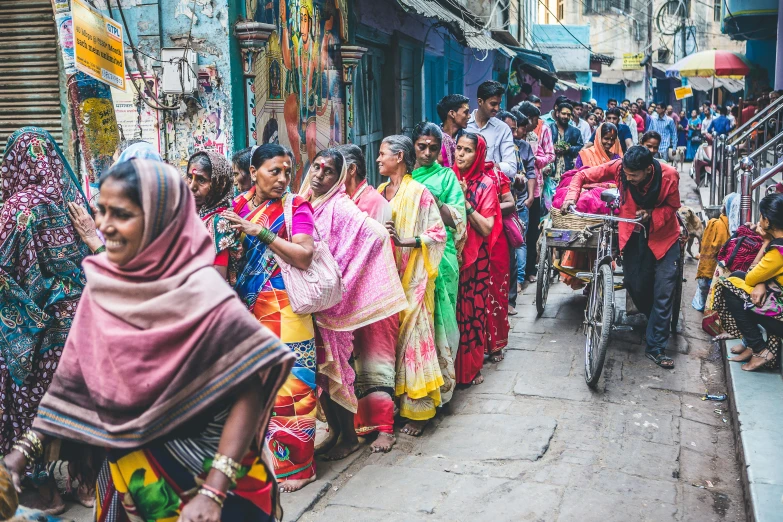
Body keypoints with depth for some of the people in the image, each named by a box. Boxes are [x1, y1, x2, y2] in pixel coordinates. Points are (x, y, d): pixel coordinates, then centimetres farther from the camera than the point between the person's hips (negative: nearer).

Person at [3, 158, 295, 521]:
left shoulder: (199, 292, -23)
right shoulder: (103, 285, -6)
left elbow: (249, 389, -24)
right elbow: (76, 375, 3)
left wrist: (213, 491, -28)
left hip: (195, 473, -5)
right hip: (126, 467, 5)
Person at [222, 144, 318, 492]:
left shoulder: (295, 206, -3)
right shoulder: (238, 206, 7)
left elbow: (304, 256, -16)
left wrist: (258, 232, -18)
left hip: (285, 311, -3)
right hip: (248, 309, 4)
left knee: (289, 383, 0)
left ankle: (294, 463, 14)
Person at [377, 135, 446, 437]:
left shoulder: (419, 193, -6)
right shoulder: (379, 192, 13)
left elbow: (439, 233, -10)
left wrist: (405, 241, -21)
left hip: (412, 278, -6)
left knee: (411, 338, -5)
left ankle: (418, 410, 4)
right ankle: (394, 401, 19)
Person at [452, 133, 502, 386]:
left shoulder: (486, 184, -4)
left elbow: (487, 228, -11)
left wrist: (467, 202, -18)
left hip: (474, 257, -2)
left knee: (472, 310, 4)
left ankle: (471, 367, 18)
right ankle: (449, 364, 18)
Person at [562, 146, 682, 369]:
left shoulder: (669, 176, -25)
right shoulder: (619, 167, -22)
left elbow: (672, 206, -7)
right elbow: (583, 175, -13)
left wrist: (652, 215, -26)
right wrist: (571, 196, -32)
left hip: (663, 235, -1)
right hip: (633, 233, 2)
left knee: (663, 291, -5)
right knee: (636, 285, 0)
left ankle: (656, 347, 3)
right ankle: (654, 323, 32)